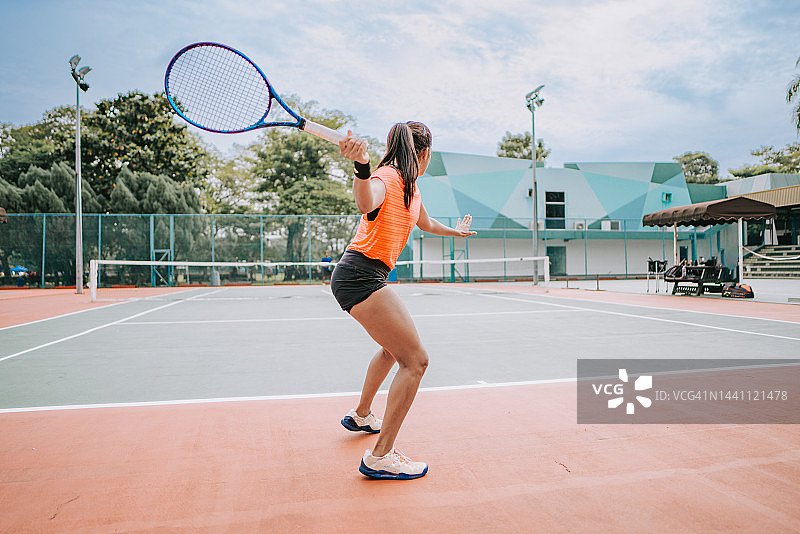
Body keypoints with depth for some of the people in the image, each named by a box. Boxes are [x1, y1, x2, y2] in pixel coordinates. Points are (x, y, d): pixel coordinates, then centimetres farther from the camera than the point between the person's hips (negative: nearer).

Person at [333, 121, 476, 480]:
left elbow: (426, 224, 36)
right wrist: (362, 166, -58)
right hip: (359, 274, -10)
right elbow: (366, 204, -40)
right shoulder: (386, 178, -14)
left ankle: (361, 416, 46)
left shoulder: (411, 187, 15)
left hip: (368, 277, 10)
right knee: (416, 360, -12)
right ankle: (380, 457, -7)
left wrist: (456, 232, 52)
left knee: (393, 348, 28)